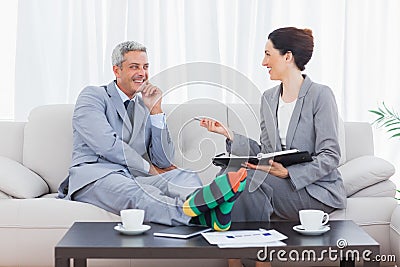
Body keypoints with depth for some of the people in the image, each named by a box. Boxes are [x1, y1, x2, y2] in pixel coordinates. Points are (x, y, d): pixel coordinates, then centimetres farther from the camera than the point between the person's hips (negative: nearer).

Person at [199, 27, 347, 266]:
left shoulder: (321, 95, -9)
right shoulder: (268, 98, 12)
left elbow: (330, 157, -14)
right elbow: (266, 153, 9)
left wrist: (288, 173, -26)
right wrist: (230, 135, -3)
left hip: (317, 189, -6)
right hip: (282, 184, 6)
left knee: (254, 180, -29)